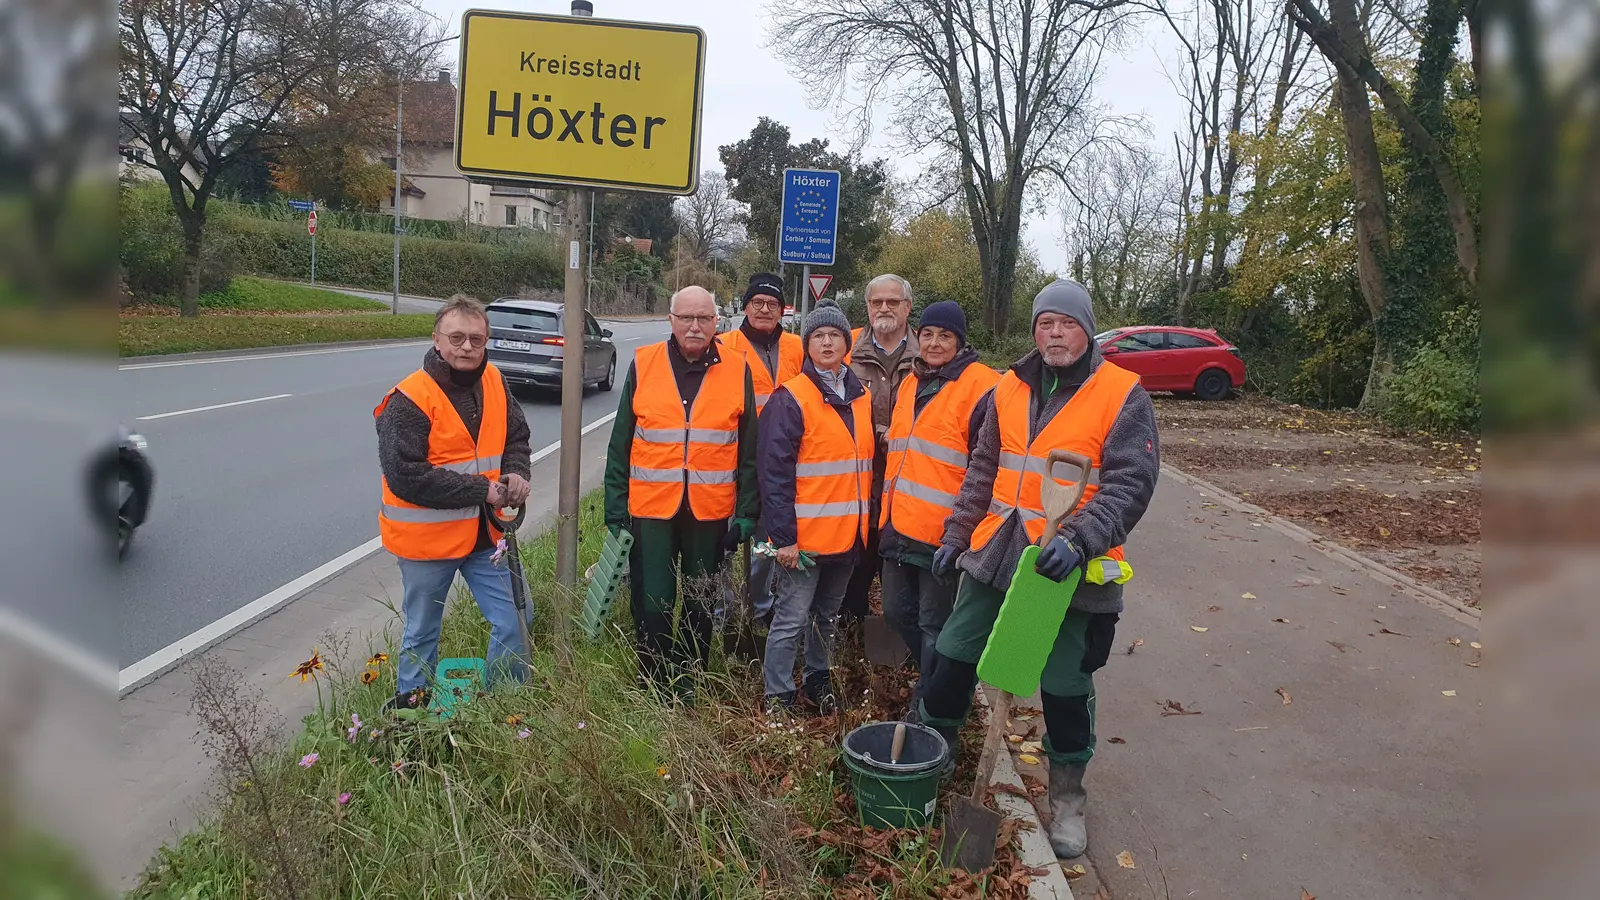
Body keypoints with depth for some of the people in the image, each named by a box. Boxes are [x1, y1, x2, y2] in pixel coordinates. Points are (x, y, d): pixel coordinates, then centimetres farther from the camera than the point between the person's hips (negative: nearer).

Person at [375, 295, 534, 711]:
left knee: (512, 623, 8)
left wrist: (516, 473, -10)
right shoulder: (409, 399, -19)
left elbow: (517, 437, 12)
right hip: (428, 537, -5)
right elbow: (404, 474, -24)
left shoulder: (494, 381, 0)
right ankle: (409, 705, 36)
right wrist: (481, 489, -22)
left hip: (484, 533, 5)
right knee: (422, 633, 14)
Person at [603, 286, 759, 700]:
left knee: (700, 606, 13)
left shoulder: (737, 370, 1)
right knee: (652, 606, 4)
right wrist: (615, 510, 0)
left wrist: (746, 512, -1)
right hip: (650, 508, 0)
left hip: (711, 511, 1)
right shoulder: (643, 364, 0)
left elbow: (748, 450, 4)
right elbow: (620, 444, 3)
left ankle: (689, 688, 31)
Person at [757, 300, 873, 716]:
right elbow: (775, 472, -14)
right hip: (805, 535, -6)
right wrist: (783, 536, -17)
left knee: (827, 615, 19)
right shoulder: (790, 399, -10)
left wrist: (871, 522, 13)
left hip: (849, 534, 6)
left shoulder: (861, 398, 10)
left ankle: (818, 681, 35)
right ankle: (778, 697, 13)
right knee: (791, 619, 0)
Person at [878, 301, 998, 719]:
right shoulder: (909, 385, 14)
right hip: (900, 527, 8)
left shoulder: (981, 388, -11)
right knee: (898, 611, 18)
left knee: (934, 624, 4)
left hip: (944, 531, -8)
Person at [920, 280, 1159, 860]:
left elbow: (1130, 484, -14)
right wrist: (956, 534, 13)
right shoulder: (1009, 389, 7)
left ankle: (1066, 799, 31)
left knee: (1066, 688, 8)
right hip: (995, 553, 4)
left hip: (1070, 568, -4)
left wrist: (1080, 539, -27)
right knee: (954, 658, 12)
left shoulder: (1122, 394, -8)